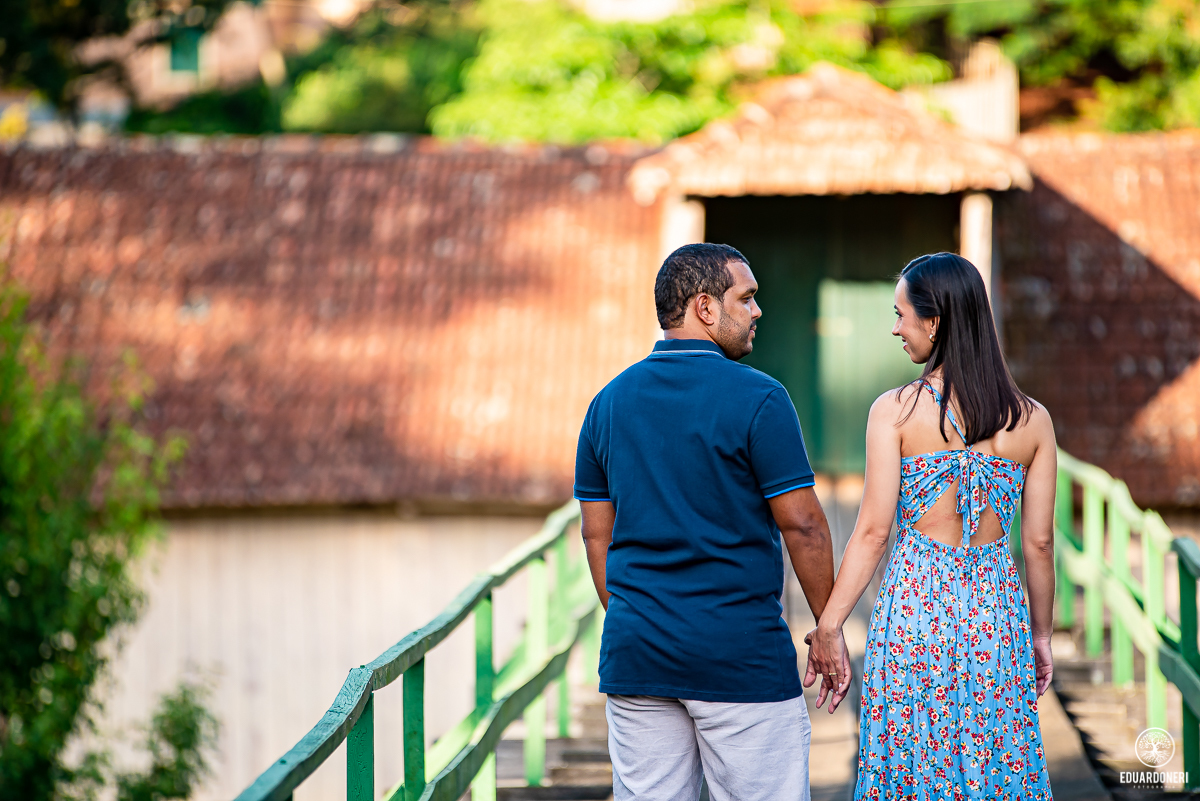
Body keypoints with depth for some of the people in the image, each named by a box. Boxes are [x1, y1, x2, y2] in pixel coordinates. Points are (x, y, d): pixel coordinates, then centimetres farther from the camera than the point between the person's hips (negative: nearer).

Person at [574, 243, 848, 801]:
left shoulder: (609, 402, 8)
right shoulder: (757, 399, -9)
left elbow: (597, 535, 12)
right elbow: (803, 526, -8)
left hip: (636, 652, 5)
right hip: (742, 652, -5)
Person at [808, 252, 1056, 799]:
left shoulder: (895, 411, -7)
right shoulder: (1031, 420, 1)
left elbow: (873, 532, -9)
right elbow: (1039, 543, 4)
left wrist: (827, 628, -3)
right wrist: (1041, 636, 15)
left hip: (914, 609, -2)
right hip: (998, 611, 2)